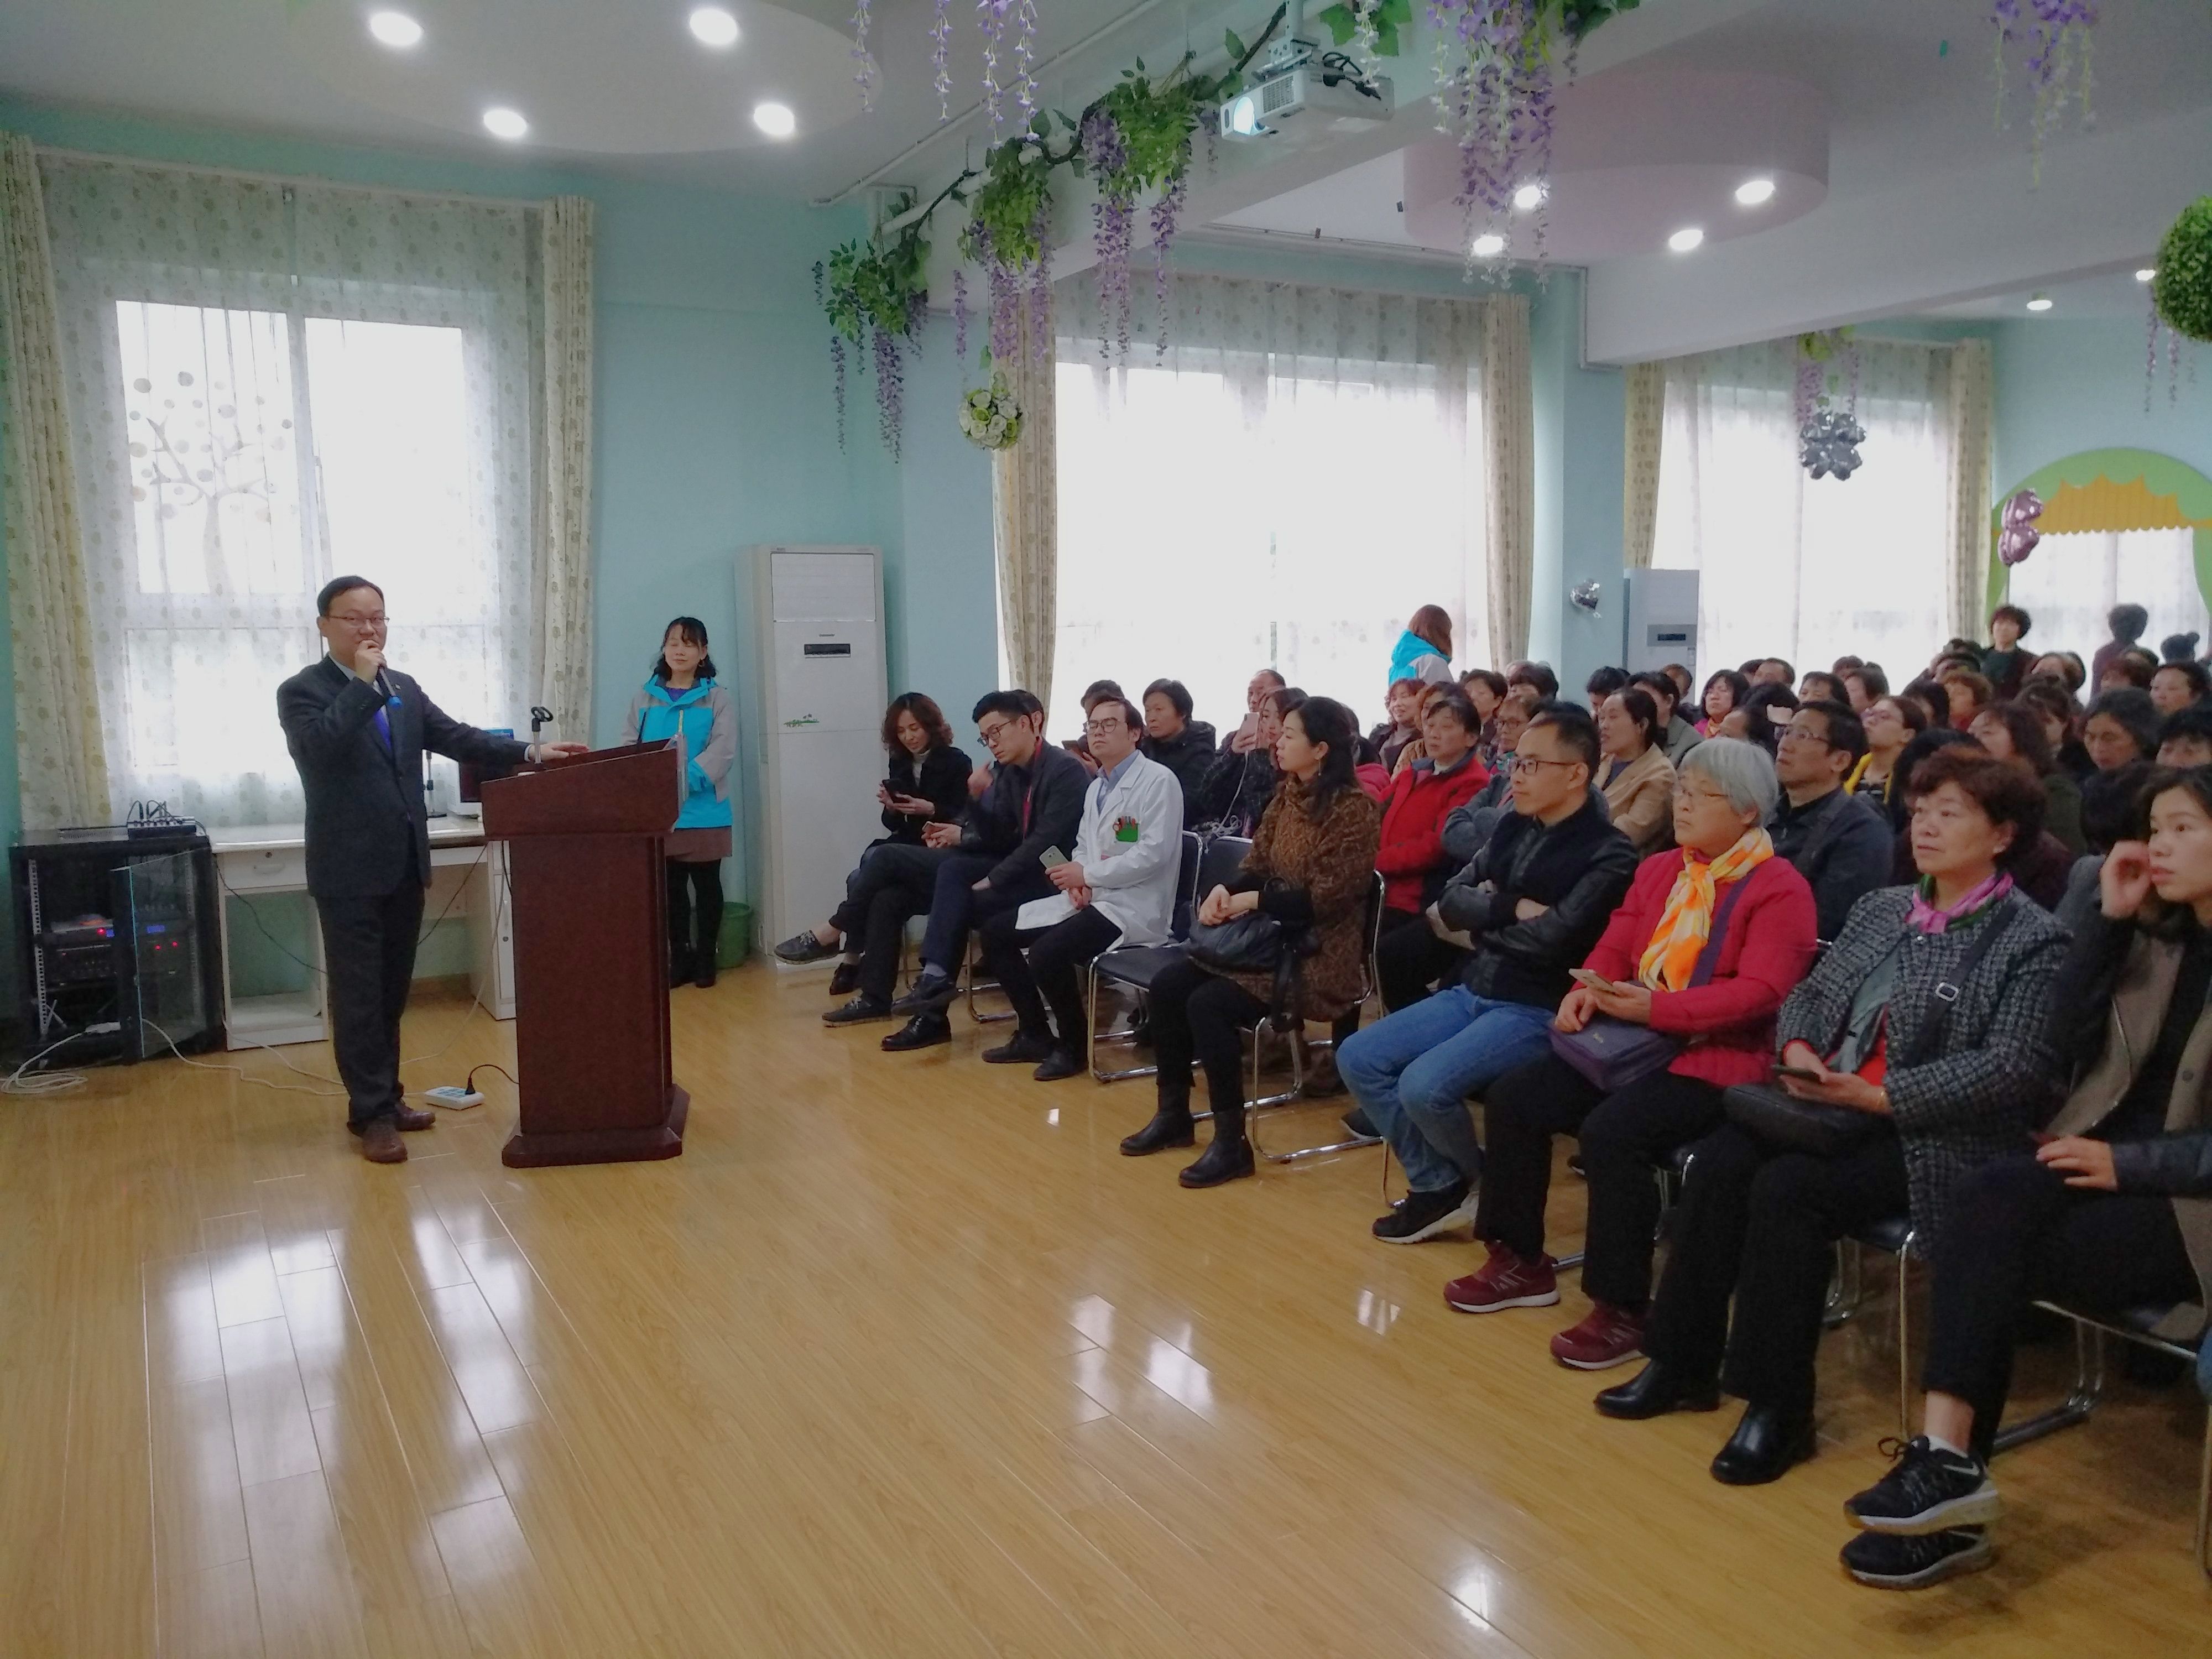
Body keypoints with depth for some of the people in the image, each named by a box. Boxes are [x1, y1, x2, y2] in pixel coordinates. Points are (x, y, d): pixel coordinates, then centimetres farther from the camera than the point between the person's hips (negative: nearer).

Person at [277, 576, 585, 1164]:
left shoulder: (404, 688, 11)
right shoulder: (301, 691, -6)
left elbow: (455, 738, 5)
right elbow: (320, 746, -25)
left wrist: (528, 752, -6)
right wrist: (363, 682, -19)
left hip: (404, 863, 6)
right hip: (349, 869, -6)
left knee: (392, 990, 14)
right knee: (358, 994, 0)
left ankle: (385, 1097, 26)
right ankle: (371, 1112, 8)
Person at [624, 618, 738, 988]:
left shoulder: (718, 699, 0)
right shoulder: (645, 698, 8)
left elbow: (722, 750, -11)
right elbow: (629, 748, 4)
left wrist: (686, 780, -24)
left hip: (704, 811, -2)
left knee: (706, 885, 7)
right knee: (671, 887, 10)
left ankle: (706, 958, 18)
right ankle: (679, 958, 21)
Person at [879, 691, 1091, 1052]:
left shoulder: (1066, 770, -17)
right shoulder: (1008, 771, 8)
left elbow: (1047, 840, -23)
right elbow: (1002, 837, 8)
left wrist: (993, 880, -20)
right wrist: (962, 835, -10)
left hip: (1056, 878, -8)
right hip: (1026, 866, 8)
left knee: (964, 900, -20)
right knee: (953, 869, -14)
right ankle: (936, 978, -21)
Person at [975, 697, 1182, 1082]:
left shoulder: (1159, 782, -11)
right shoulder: (1096, 788, 18)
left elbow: (1154, 854, -20)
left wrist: (1088, 875, -16)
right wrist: (1077, 881, -3)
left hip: (1133, 906, -9)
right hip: (1089, 897, 9)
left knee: (1046, 952, -29)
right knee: (994, 932, 3)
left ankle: (1072, 1045, -4)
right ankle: (1034, 1034, 13)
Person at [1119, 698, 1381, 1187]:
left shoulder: (1354, 809, -16)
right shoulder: (1287, 793, 9)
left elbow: (1327, 897, -21)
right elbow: (1256, 866, 12)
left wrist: (1252, 901, -16)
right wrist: (1224, 890, -9)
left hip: (1319, 952, -8)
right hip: (1269, 935, 9)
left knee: (1208, 1003, -25)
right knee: (1168, 984, -6)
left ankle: (1231, 1143, -13)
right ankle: (1173, 1113, 9)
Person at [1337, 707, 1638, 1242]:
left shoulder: (1609, 854, -12)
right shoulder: (1515, 828, 11)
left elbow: (1550, 940, -22)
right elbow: (1451, 903, 6)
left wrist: (1485, 922, -6)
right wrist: (1513, 909, -11)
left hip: (1536, 1010, -8)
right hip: (1471, 992, 8)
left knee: (1424, 1085, -26)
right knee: (1357, 1058, -2)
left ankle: (1487, 1186, 5)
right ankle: (1437, 1185, 7)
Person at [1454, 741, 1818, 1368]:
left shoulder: (1779, 889, -8)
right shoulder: (1659, 870, 15)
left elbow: (1760, 992, -18)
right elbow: (1615, 946, 13)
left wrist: (1656, 1008, -24)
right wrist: (1588, 991, -10)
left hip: (1718, 1057, -8)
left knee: (1612, 1130, -31)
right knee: (1513, 1098, -6)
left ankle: (1622, 1308, -15)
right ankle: (1520, 1261, 8)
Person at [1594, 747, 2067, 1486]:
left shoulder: (2032, 940, -5)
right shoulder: (1882, 907, 16)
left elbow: (2011, 1068, -15)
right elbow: (1811, 993, 17)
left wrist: (1878, 1094, -21)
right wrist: (1800, 1051, -6)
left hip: (1937, 1136, -6)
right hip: (1833, 1106, 6)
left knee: (1788, 1187, -29)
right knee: (1720, 1158, -20)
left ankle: (1780, 1405, -14)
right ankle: (1683, 1362, -7)